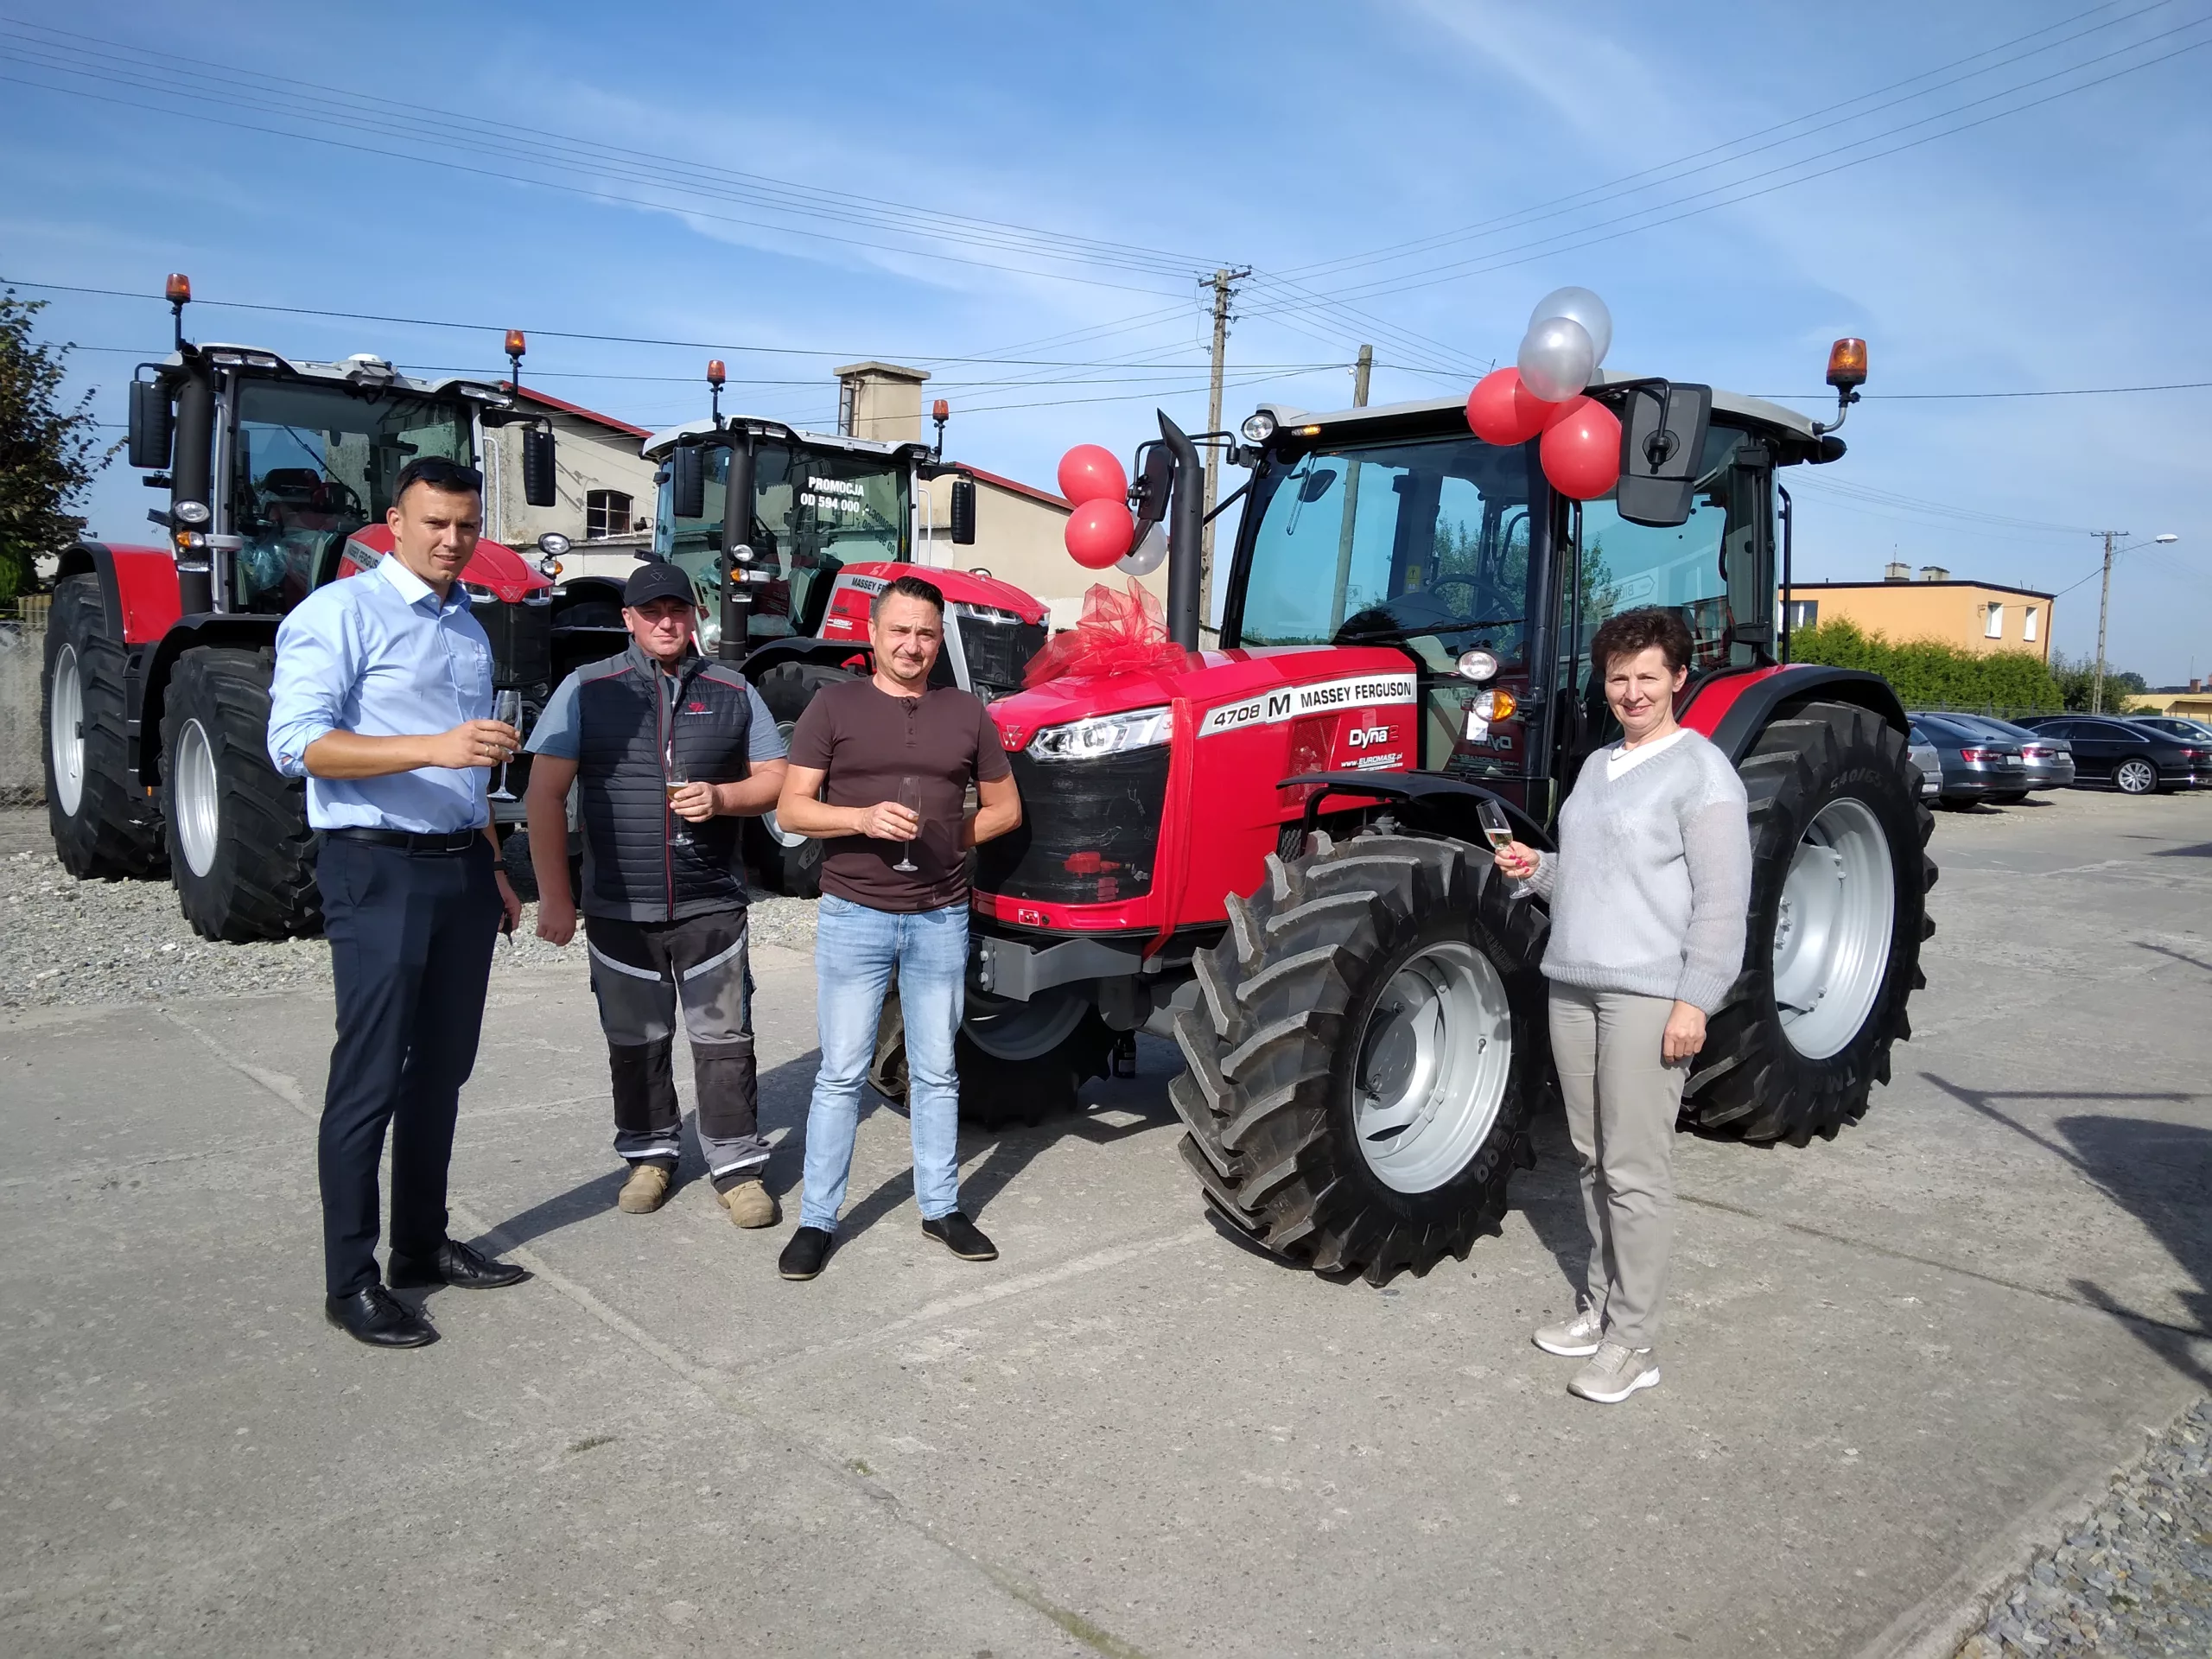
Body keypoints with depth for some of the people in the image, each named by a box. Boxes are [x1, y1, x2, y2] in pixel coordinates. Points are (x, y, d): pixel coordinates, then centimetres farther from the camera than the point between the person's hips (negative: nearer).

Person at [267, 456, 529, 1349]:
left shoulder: (469, 630, 17)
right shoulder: (341, 612, -7)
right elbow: (296, 742, -18)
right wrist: (432, 746, -28)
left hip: (462, 871, 8)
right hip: (380, 872, -7)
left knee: (441, 1069, 13)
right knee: (370, 1079, -4)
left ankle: (423, 1244, 24)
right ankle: (350, 1280, 6)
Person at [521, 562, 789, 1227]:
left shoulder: (732, 691, 7)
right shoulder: (588, 689, 1)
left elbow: (776, 780, 8)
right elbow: (546, 794, -2)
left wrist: (721, 797, -13)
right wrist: (554, 896, -6)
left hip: (711, 904, 0)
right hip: (619, 906, 0)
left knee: (723, 1037, 2)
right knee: (636, 1040, 12)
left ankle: (738, 1165, 12)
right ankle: (648, 1154, 29)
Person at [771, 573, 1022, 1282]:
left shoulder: (965, 714, 7)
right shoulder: (834, 706, 0)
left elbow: (1005, 807, 14)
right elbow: (792, 808, -5)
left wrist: (946, 837, -1)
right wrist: (863, 818, -22)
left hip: (940, 919, 2)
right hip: (854, 916, -2)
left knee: (936, 1073, 12)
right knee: (840, 1074, 3)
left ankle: (941, 1207, 24)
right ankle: (817, 1219, 14)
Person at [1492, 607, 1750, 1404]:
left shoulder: (1700, 771, -7)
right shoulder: (1597, 766, 16)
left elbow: (1722, 899, -11)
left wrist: (1695, 999, -17)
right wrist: (1537, 868, 5)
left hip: (1648, 994, -7)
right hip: (1573, 984, 8)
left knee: (1634, 1171, -4)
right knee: (1592, 1158, 15)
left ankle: (1632, 1342, 5)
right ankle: (1600, 1304, 28)